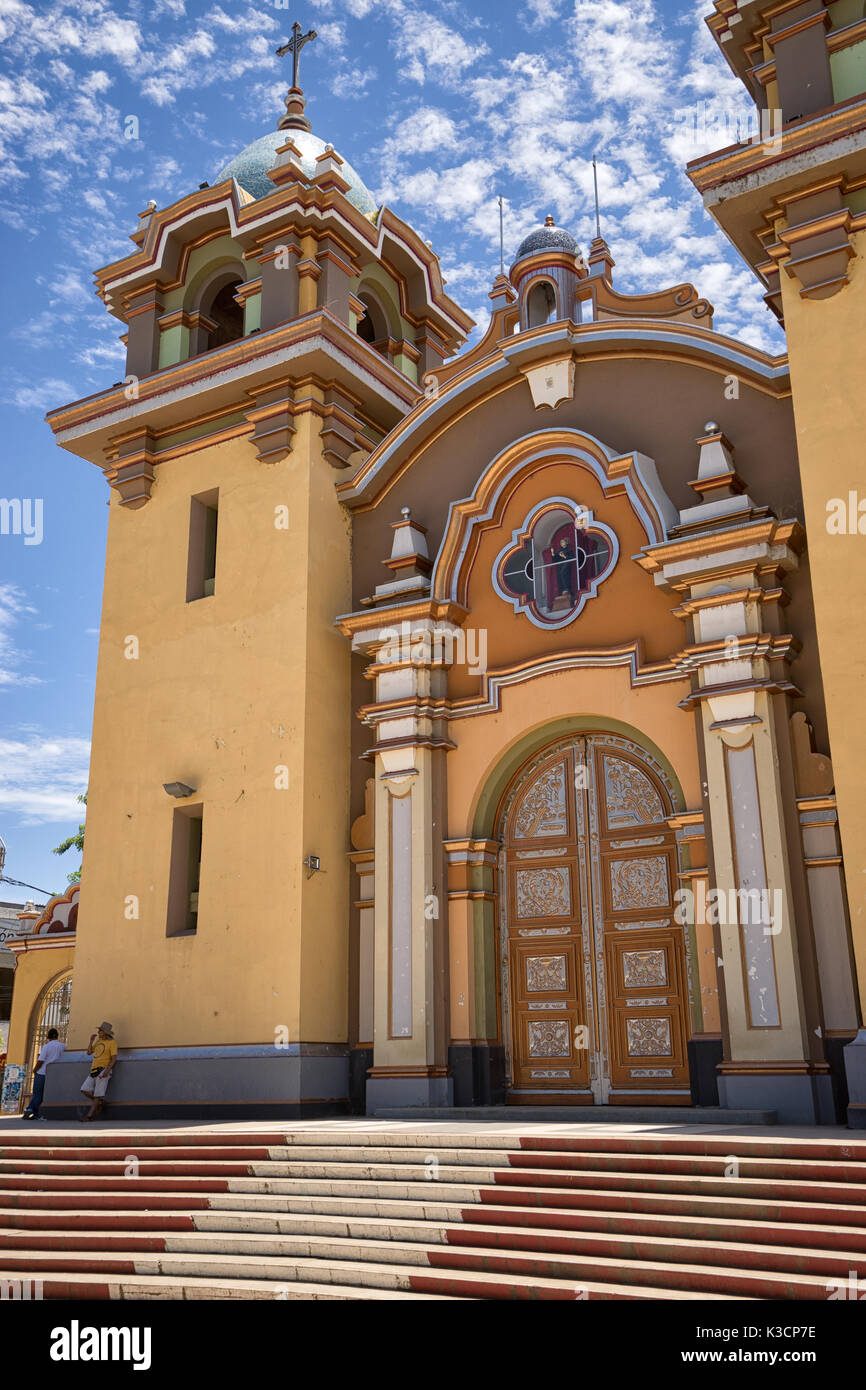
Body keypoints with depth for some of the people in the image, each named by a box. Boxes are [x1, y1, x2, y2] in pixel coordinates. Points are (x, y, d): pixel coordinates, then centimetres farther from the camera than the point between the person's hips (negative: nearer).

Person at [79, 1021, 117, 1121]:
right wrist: (91, 1040, 8)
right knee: (85, 1090, -5)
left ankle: (90, 1115, -6)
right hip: (94, 1070, 7)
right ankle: (100, 1102, 14)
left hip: (103, 1070, -7)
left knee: (98, 1093, -8)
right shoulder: (98, 1040, 18)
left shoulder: (112, 1042, -4)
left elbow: (114, 1058, -10)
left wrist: (107, 1070, -22)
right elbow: (89, 1053, 19)